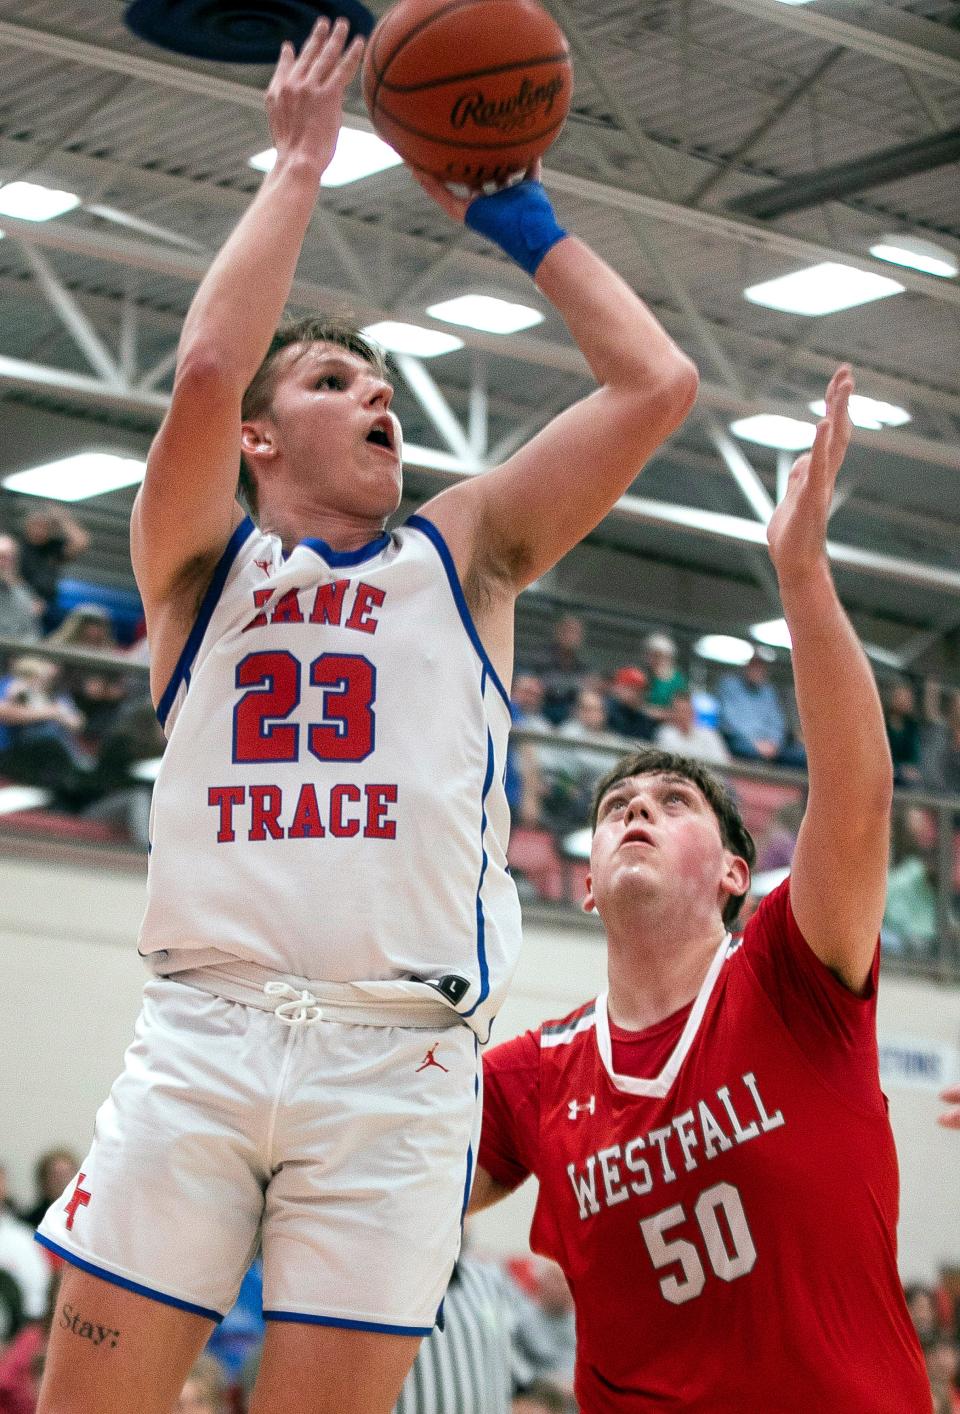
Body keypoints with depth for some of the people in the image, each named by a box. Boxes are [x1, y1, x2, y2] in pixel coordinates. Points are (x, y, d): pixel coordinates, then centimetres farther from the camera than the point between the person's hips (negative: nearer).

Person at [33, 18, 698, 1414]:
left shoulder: (462, 556, 18)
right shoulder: (203, 565, 13)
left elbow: (658, 384, 10)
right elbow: (207, 369, -7)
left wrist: (513, 216, 16)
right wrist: (298, 163, 3)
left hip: (400, 1056, 1)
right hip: (201, 1028, -1)